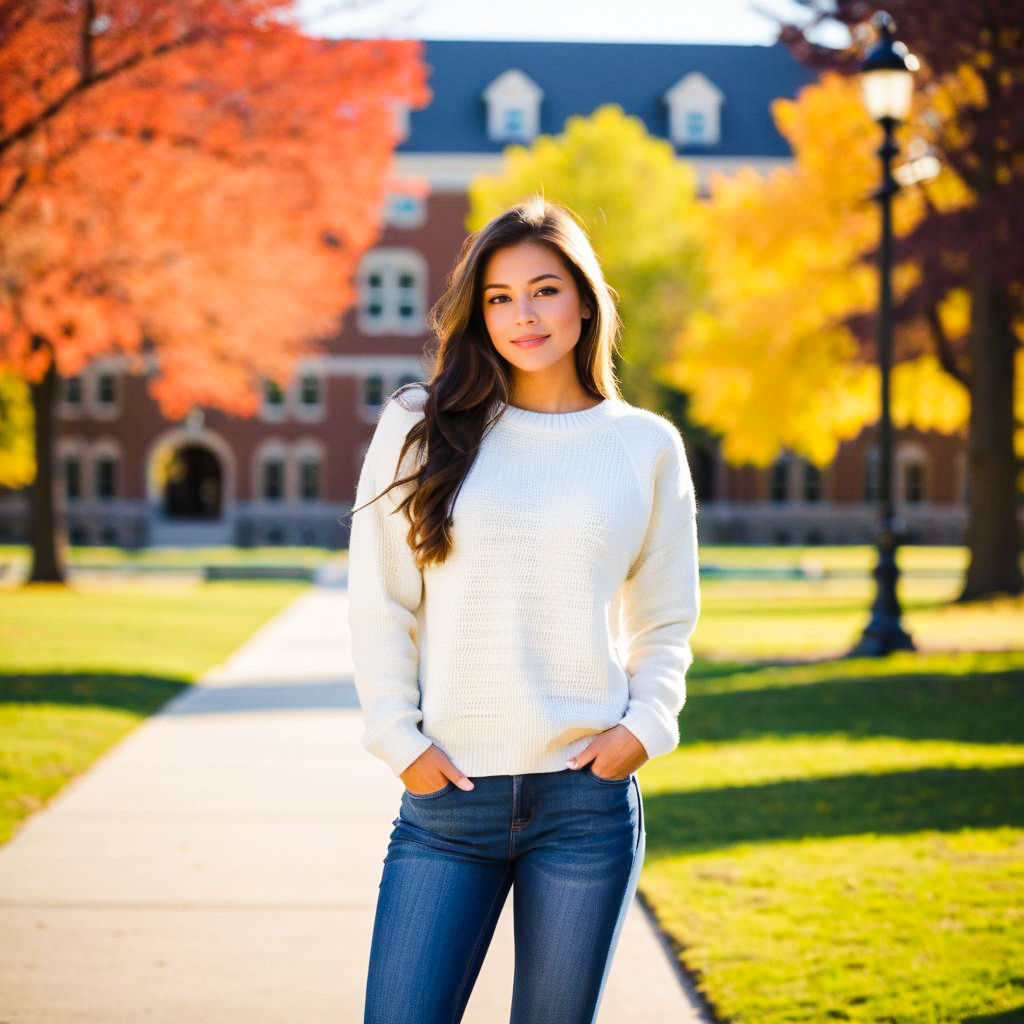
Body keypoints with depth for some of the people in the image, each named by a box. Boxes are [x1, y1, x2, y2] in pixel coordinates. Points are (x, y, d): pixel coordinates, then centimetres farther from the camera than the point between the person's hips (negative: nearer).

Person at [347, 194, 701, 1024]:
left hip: (589, 796, 1)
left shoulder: (647, 447, 7)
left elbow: (667, 620, 14)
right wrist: (398, 738, -3)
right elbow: (379, 605, 6)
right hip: (447, 794, 0)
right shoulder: (419, 428, 4)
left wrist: (645, 725, -2)